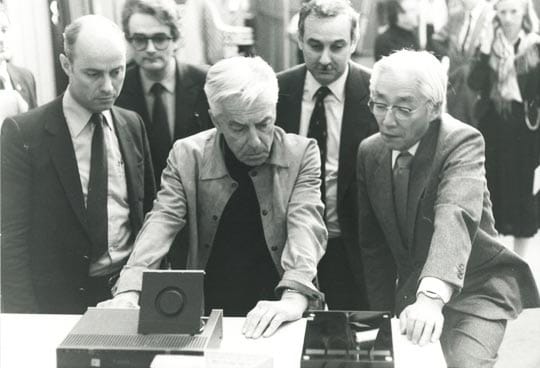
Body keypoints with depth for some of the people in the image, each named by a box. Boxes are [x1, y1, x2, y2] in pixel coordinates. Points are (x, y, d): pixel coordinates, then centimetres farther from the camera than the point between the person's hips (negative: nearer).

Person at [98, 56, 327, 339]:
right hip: (206, 314, 1)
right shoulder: (187, 155, 1)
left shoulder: (302, 154, -1)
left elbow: (306, 225, -11)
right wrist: (129, 292, -23)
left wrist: (293, 298, -28)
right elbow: (161, 223, -6)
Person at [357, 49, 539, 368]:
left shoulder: (463, 142, -20)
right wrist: (383, 314, 4)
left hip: (474, 290, -5)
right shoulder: (369, 152, -2)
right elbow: (374, 245, 5)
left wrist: (433, 297, -53)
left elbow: (456, 217, -39)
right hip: (412, 292, 6)